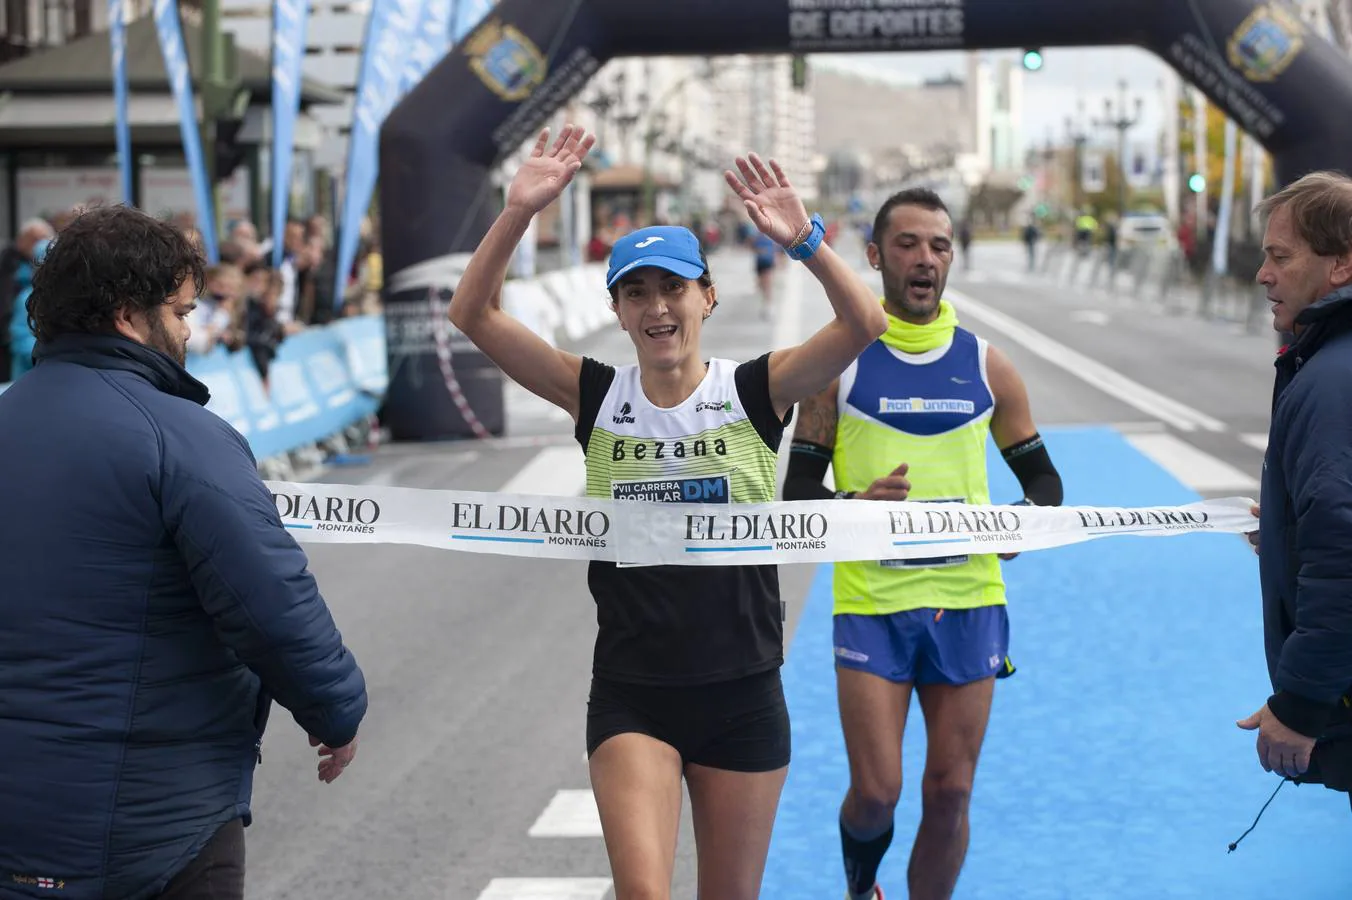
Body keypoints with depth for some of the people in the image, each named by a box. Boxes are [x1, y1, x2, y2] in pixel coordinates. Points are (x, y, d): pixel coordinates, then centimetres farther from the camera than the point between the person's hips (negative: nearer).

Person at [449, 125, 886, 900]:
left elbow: (865, 326, -18)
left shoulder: (755, 391, -4)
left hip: (743, 694, 0)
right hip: (631, 694, 0)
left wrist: (806, 242, -33)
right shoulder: (598, 396, 0)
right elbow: (474, 315, -7)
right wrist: (519, 213, -20)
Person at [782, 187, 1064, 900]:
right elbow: (798, 491, 1)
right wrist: (853, 507, -20)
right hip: (871, 603, -2)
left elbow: (1044, 480, 13)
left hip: (967, 600, 2)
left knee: (949, 793, 5)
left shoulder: (985, 365, 6)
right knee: (875, 791, -3)